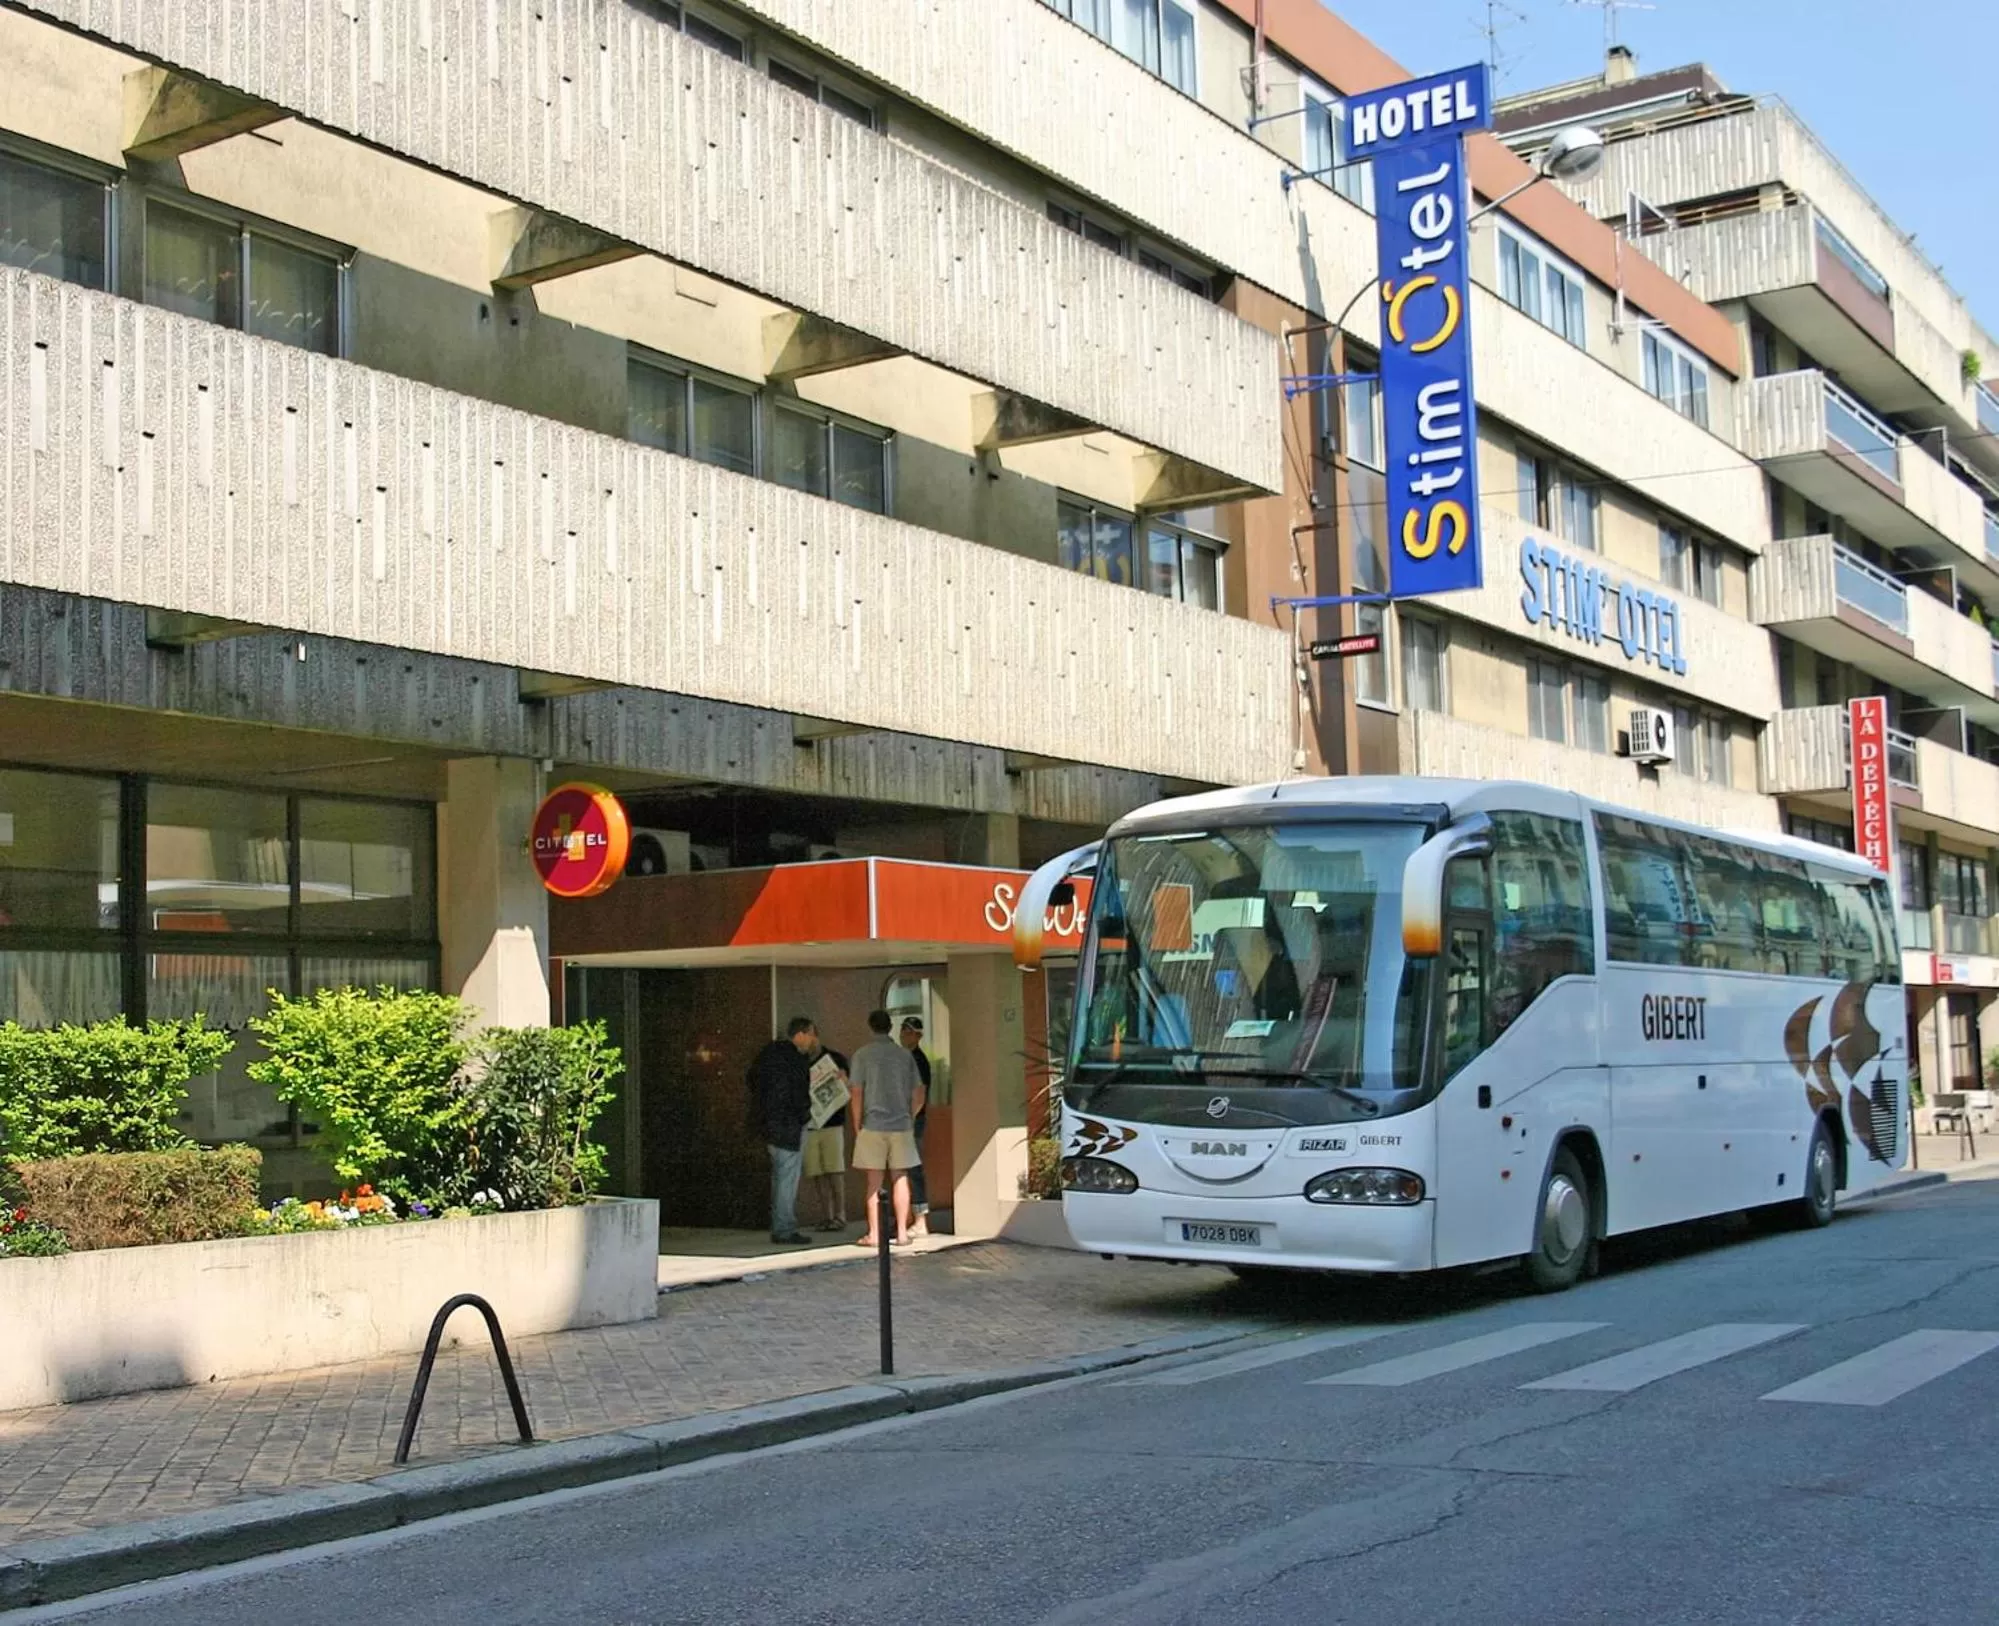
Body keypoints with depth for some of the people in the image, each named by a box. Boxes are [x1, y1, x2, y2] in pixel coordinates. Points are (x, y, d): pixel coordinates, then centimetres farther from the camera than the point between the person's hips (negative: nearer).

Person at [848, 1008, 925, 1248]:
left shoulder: (862, 1055, -2)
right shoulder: (904, 1055, 6)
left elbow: (857, 1094, -5)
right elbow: (918, 1095, 6)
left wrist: (857, 1126, 5)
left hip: (873, 1125, -2)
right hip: (901, 1125, 2)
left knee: (874, 1182, 3)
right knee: (901, 1178, 7)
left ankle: (874, 1235, 4)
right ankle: (902, 1232, 6)